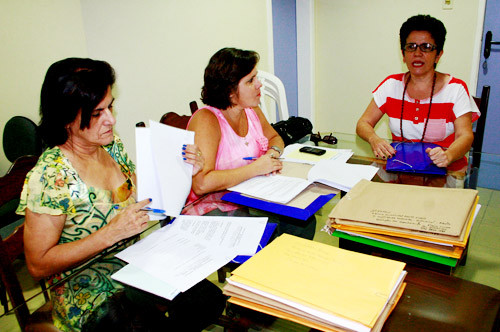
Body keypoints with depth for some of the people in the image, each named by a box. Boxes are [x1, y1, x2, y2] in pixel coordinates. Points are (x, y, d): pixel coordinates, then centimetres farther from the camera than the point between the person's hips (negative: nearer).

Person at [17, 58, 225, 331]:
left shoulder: (113, 146, 0)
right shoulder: (48, 176, -19)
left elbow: (143, 201, 10)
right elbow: (38, 265, -17)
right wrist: (112, 232, -25)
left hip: (135, 263, 6)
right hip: (86, 290, -6)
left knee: (211, 299, -12)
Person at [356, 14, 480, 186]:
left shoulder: (455, 88, -1)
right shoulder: (392, 85, 5)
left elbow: (465, 135, -9)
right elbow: (363, 123, 4)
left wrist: (448, 155, -33)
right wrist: (374, 140, -20)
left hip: (444, 172, -2)